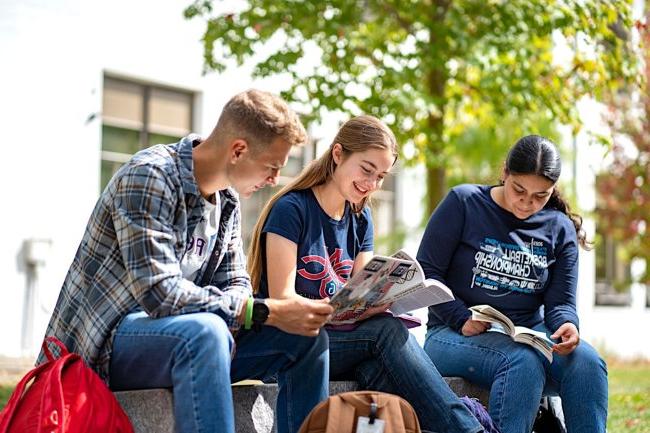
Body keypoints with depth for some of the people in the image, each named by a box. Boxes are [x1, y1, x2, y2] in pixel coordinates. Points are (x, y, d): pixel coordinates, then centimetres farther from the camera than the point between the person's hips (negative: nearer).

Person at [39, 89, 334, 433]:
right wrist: (265, 312, -28)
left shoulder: (227, 199, 7)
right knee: (204, 330, -38)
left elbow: (235, 284, 8)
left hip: (179, 334, 8)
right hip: (102, 344, -8)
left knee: (305, 337, -2)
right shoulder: (149, 177, -20)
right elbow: (158, 294, -28)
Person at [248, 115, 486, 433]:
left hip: (342, 338, 6)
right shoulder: (291, 209, -9)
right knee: (387, 330, -29)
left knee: (381, 369, -30)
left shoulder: (360, 219, 13)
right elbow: (282, 299, -14)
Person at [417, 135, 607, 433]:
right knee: (523, 362, -36)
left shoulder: (560, 229, 9)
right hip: (453, 334, -4)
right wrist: (463, 319, -16)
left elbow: (560, 302, 6)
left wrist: (567, 326, -18)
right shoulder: (464, 203, -1)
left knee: (586, 362, -28)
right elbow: (426, 272, -3)